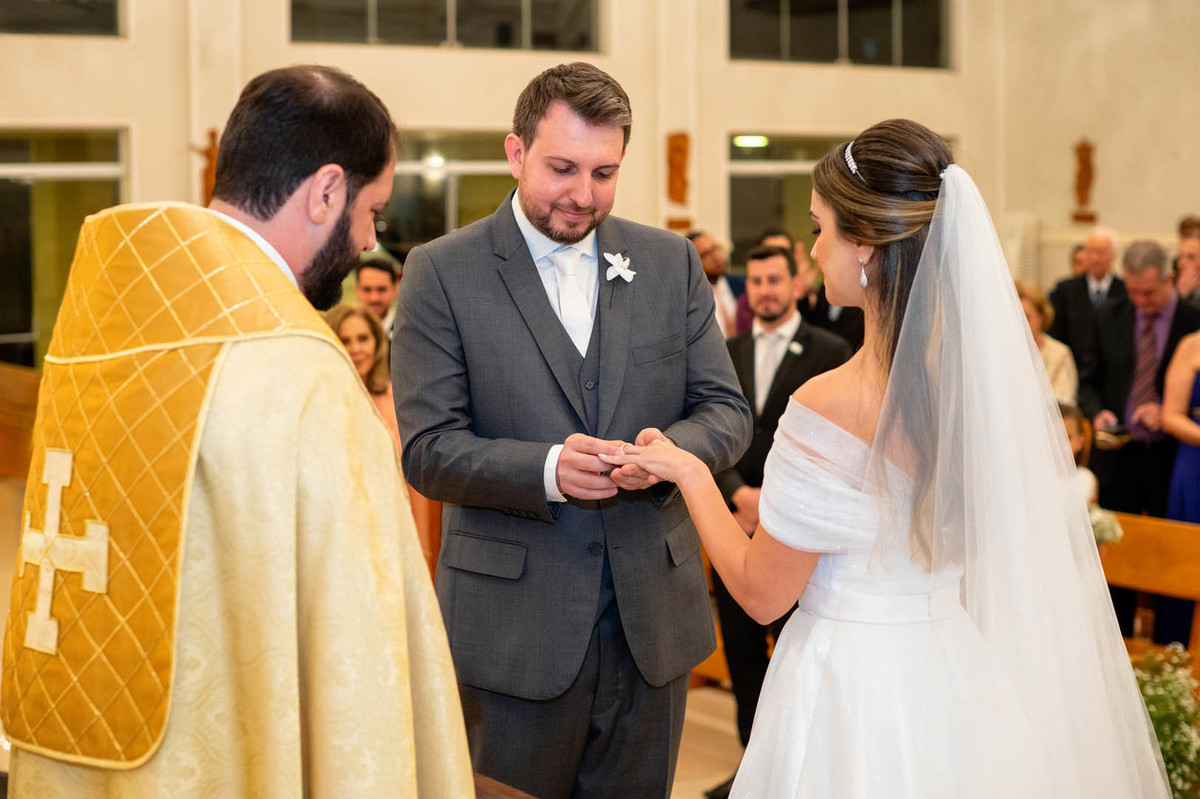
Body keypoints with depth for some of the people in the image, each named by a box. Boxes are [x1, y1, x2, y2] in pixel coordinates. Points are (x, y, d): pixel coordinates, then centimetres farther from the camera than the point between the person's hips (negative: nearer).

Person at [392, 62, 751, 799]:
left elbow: (727, 410, 5)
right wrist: (546, 469, -26)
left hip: (653, 621, 3)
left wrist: (671, 449, -18)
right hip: (516, 625, -3)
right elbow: (428, 448, -9)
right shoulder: (442, 272, -4)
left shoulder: (671, 262, 6)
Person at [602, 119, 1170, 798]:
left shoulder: (830, 408, -24)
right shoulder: (1002, 377, -6)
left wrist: (691, 474, -1)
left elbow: (761, 594, -14)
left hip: (858, 696, -6)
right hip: (964, 677, 6)